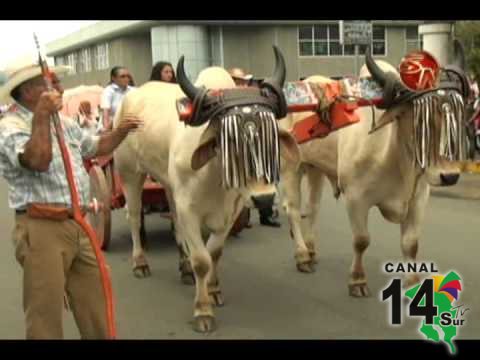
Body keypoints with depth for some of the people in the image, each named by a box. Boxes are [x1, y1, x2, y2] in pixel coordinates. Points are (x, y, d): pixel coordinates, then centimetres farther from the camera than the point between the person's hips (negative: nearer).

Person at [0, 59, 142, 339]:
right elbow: (38, 161, -29)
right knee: (46, 312, 2)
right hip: (42, 230, -8)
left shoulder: (64, 123, 16)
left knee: (95, 304, 18)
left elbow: (96, 147, 30)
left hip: (79, 225, 8)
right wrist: (42, 117, -25)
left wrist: (122, 131, 14)